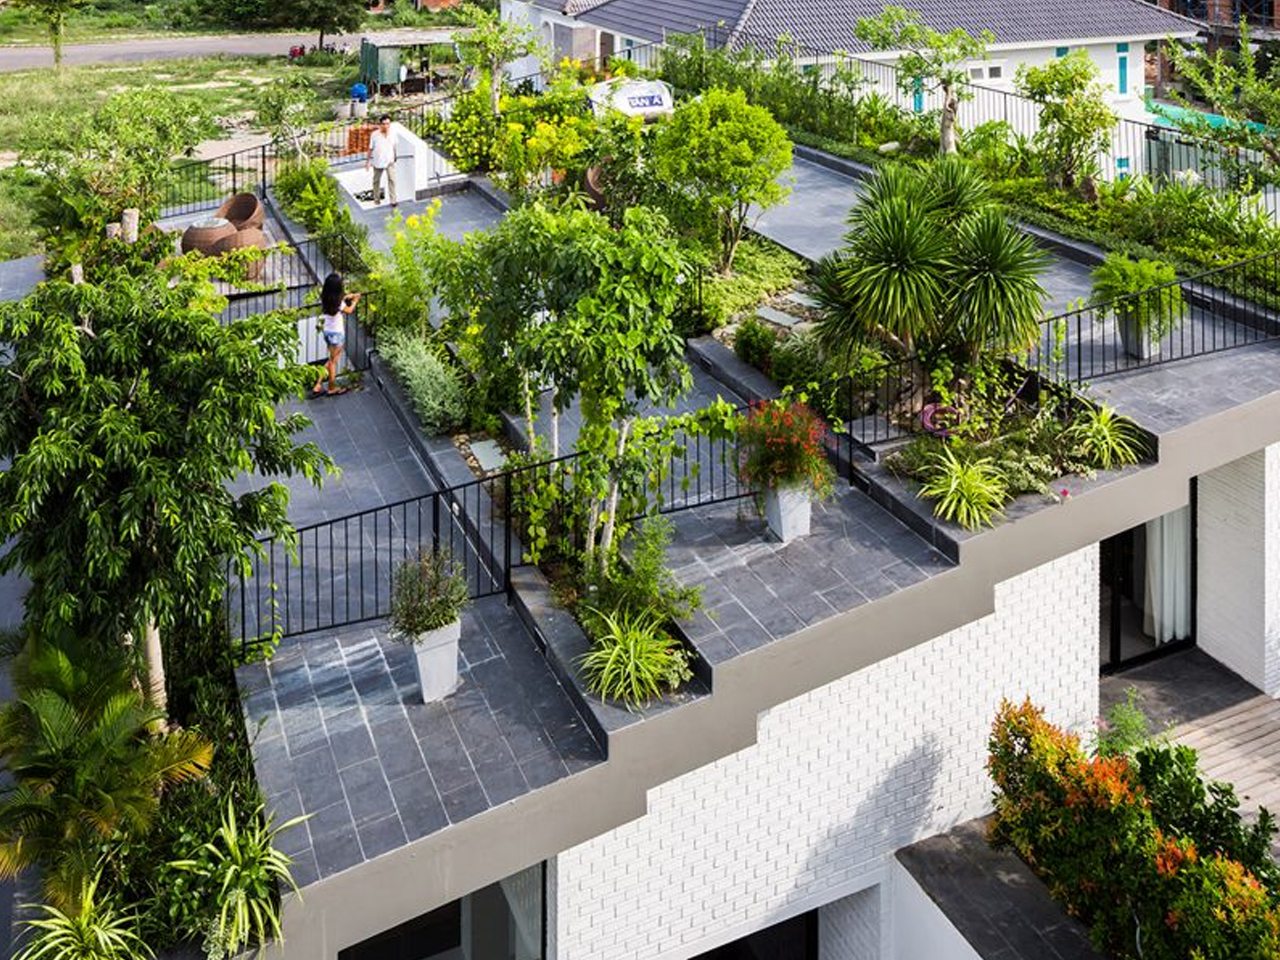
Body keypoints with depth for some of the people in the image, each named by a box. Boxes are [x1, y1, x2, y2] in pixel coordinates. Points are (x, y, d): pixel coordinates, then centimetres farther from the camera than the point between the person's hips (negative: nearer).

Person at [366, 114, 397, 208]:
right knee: (376, 181, 15)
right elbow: (370, 148, -6)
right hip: (378, 162, 0)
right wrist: (368, 161, -2)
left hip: (390, 161, 0)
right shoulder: (375, 135, -15)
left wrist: (394, 158, 17)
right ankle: (376, 199, 34)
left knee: (392, 179, -14)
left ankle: (393, 201, -11)